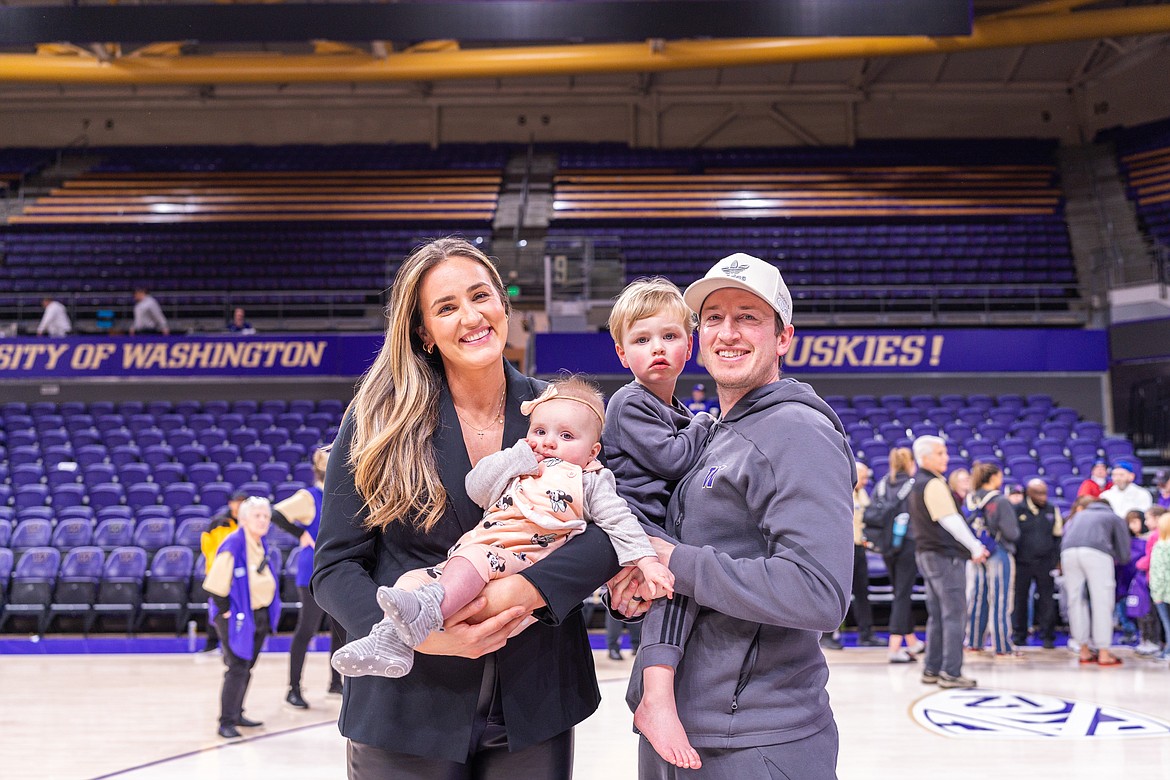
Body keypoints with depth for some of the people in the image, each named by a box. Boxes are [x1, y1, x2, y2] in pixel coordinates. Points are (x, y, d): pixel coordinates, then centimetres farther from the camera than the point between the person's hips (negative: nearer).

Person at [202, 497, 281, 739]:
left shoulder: (261, 545, 7)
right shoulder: (233, 545, -19)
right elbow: (215, 582, -22)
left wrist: (269, 612, 14)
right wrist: (226, 610, -16)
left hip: (260, 616, 8)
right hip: (238, 617, -8)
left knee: (247, 667, 16)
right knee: (238, 669, -8)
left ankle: (237, 714, 28)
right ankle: (226, 722, 2)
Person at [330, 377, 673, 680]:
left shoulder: (588, 481, 15)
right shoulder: (515, 472, 27)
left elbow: (620, 522, 8)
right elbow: (476, 487, 14)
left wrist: (646, 561, -6)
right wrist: (521, 454, 10)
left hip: (523, 560, -6)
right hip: (476, 551, 6)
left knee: (473, 558, -36)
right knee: (415, 578, -14)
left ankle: (429, 610, -56)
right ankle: (391, 642, -25)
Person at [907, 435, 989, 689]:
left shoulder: (918, 485, 15)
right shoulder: (934, 484, -14)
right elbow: (951, 521, -17)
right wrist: (975, 548, -7)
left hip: (927, 553, 10)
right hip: (946, 556, -10)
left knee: (936, 615, 13)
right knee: (954, 615, -6)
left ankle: (931, 670, 16)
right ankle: (951, 673, -5)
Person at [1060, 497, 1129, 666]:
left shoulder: (1079, 515, 38)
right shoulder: (1115, 518, 29)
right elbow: (1124, 555, 25)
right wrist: (1113, 558, 44)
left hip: (1068, 552, 3)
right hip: (1096, 552, -3)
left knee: (1075, 600, 10)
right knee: (1102, 602, 2)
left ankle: (1084, 652, 15)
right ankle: (1103, 654, 2)